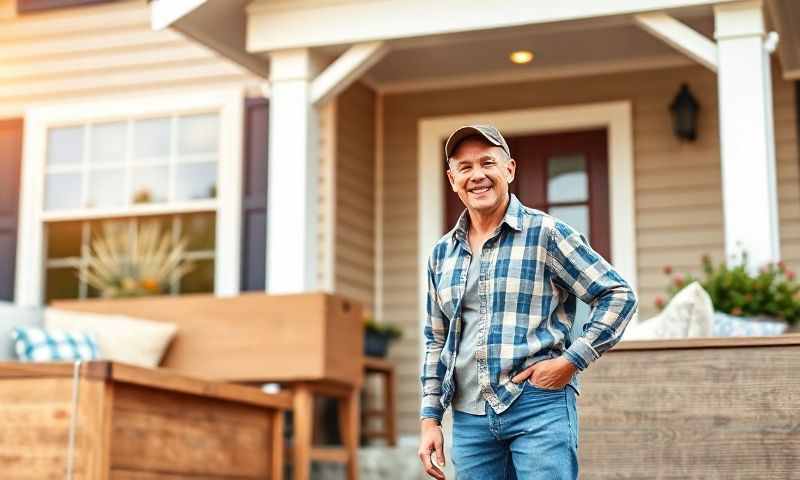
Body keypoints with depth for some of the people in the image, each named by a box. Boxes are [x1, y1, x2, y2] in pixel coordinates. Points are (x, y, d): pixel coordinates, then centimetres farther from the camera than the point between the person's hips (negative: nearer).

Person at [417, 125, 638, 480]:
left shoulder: (546, 233, -2)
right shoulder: (442, 253, 13)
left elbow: (619, 295, -2)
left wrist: (570, 361, -10)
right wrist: (430, 419, 13)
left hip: (539, 407, -5)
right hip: (469, 417, 5)